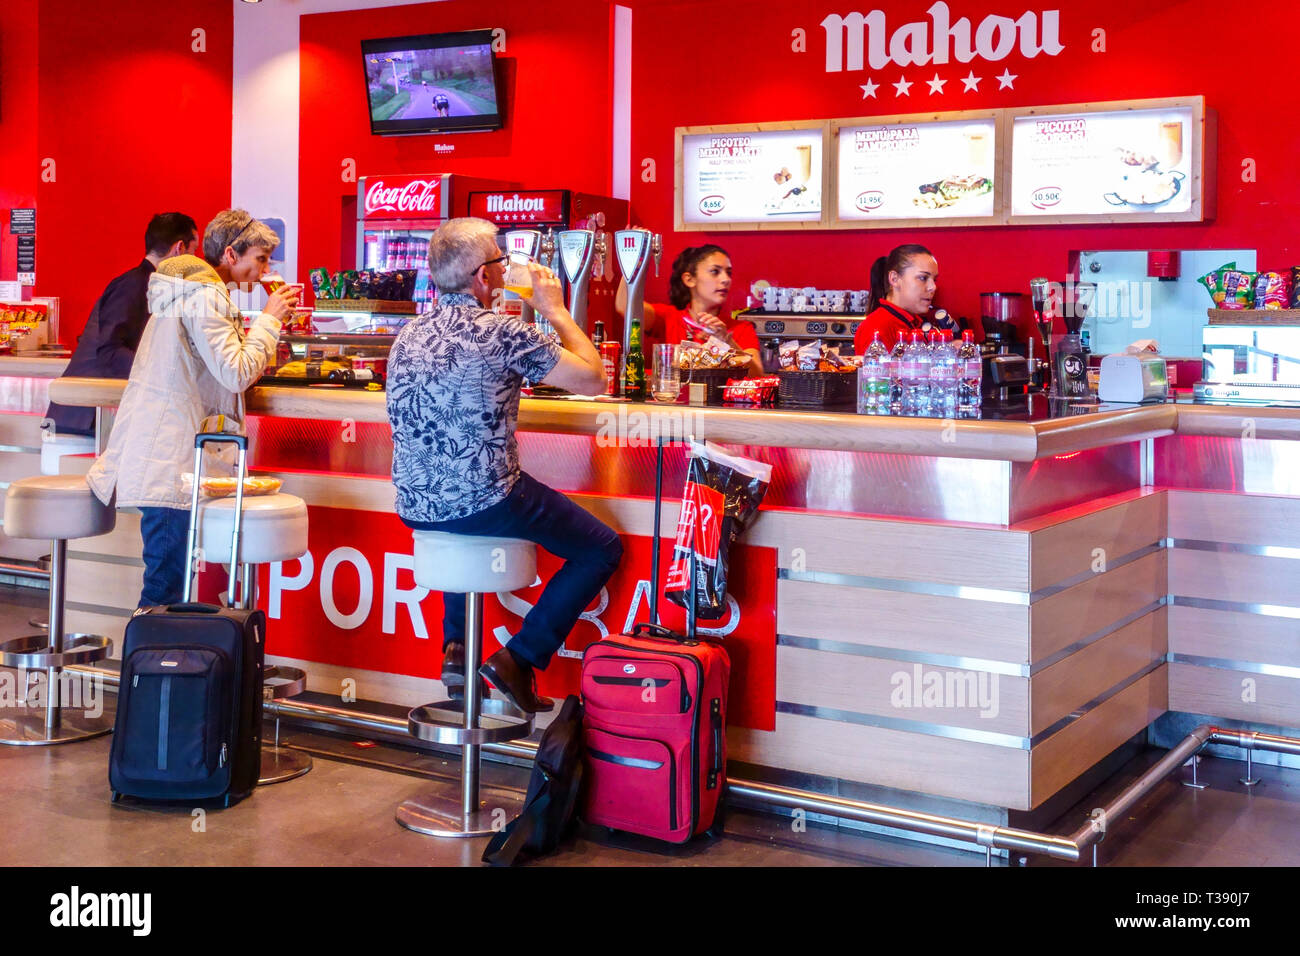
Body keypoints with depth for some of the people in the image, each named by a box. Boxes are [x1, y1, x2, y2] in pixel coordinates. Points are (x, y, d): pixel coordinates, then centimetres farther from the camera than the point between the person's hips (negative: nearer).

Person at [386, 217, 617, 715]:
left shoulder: (409, 334, 9)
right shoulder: (504, 333, -13)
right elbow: (593, 379, -7)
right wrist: (556, 311, 6)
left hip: (414, 505, 7)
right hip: (483, 501, -7)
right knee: (602, 548, 10)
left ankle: (456, 648, 30)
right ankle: (519, 658, 4)